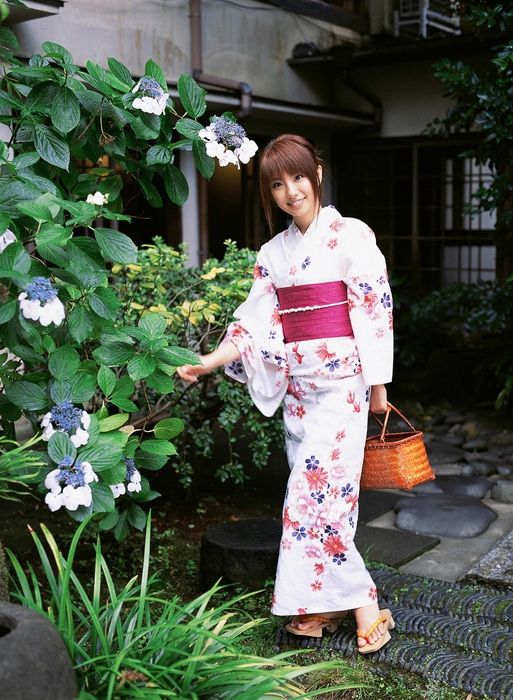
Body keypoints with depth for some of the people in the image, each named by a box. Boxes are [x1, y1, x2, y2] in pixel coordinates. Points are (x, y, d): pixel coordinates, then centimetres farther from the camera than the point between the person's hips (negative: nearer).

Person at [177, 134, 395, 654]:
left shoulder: (351, 235, -5)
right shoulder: (273, 253, 11)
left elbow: (376, 309, -6)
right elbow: (255, 323, 7)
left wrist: (378, 384, -7)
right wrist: (207, 364, -5)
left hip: (341, 379, -6)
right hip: (298, 384, 6)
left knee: (316, 489, -11)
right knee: (318, 488, 8)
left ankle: (363, 604, 2)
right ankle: (324, 602, 16)